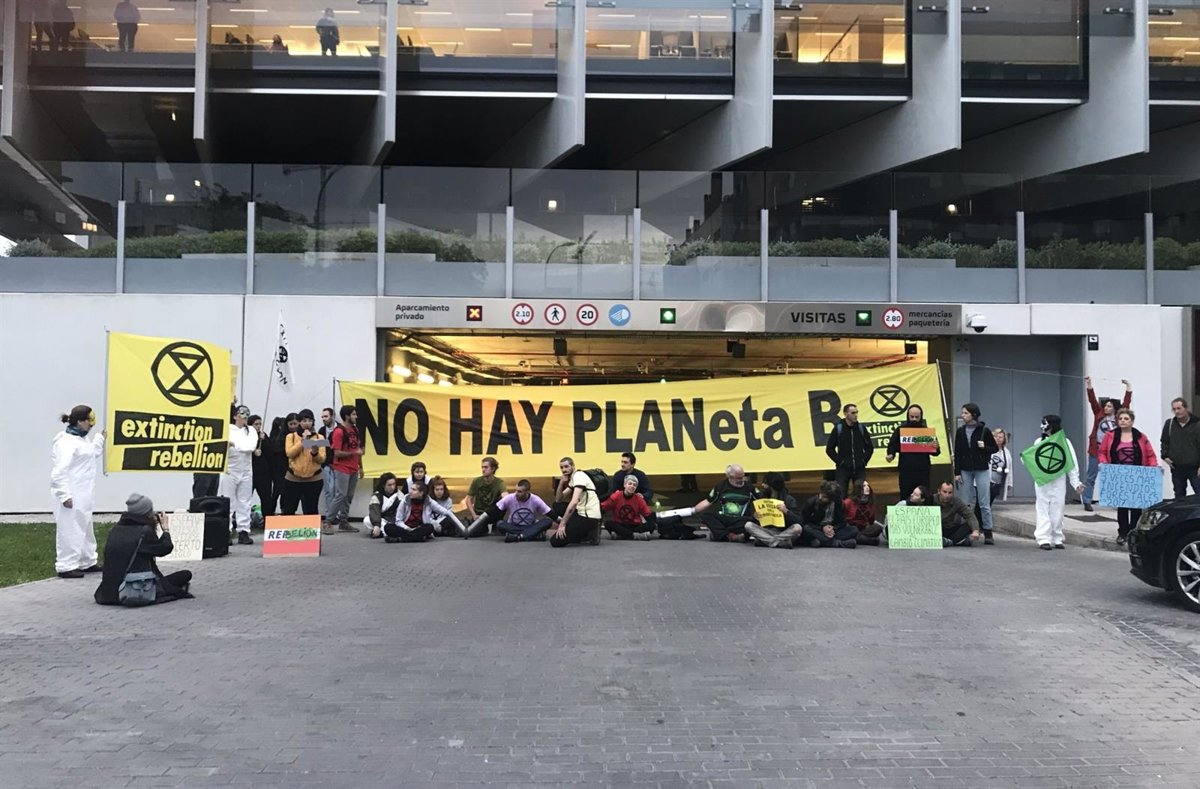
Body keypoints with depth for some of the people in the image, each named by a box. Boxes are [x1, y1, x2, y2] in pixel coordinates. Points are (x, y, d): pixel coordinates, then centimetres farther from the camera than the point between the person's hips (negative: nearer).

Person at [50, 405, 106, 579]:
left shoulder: (82, 438, 12)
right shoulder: (66, 441, -18)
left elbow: (93, 454, 32)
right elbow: (59, 471, -23)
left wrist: (100, 438, 30)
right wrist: (64, 495, -25)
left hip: (83, 495, 10)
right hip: (71, 496, -10)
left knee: (85, 528, 17)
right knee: (70, 530, -6)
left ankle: (87, 562, 27)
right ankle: (66, 567, 0)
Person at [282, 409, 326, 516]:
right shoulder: (291, 436, 4)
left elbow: (322, 459, -4)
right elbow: (290, 454, -12)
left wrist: (315, 452, -24)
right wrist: (303, 441, -15)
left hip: (314, 480, 0)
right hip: (293, 479, 0)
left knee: (311, 512, 5)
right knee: (288, 511, 7)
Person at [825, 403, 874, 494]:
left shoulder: (861, 428, 4)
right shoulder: (838, 428, -4)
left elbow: (869, 446, 13)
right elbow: (829, 448, -1)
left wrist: (864, 460, 1)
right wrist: (839, 461, -7)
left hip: (860, 469, 3)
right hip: (843, 468, -3)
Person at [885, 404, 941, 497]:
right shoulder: (900, 429, 4)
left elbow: (935, 452, 8)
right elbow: (892, 445, 4)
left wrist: (936, 447, -15)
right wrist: (891, 455, -16)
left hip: (923, 472, 1)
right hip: (906, 472, -1)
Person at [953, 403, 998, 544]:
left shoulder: (984, 431, -2)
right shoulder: (960, 432, 6)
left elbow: (995, 448, 5)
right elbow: (957, 453, 6)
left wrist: (984, 447, -15)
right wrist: (957, 472, 1)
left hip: (982, 470, -3)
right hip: (965, 470, 3)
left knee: (984, 504, -1)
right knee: (966, 504, 4)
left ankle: (988, 533, 5)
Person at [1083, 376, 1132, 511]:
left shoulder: (1118, 416, 6)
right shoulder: (1099, 414, 4)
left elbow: (1126, 403, 6)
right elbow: (1092, 400, -2)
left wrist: (1128, 387, 6)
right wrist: (1089, 385, -8)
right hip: (1096, 449, -1)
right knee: (1091, 477, 1)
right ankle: (1087, 502, 5)